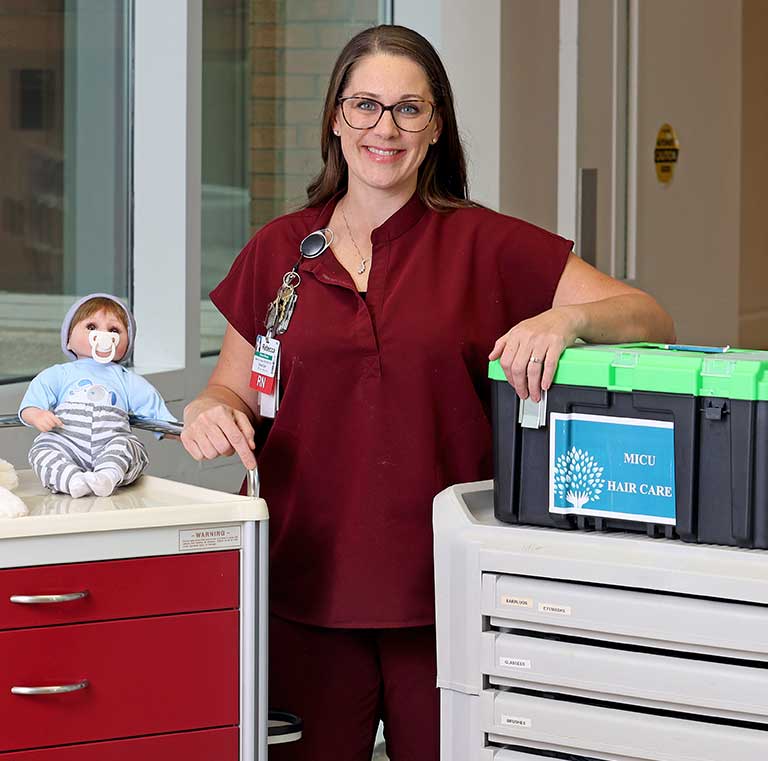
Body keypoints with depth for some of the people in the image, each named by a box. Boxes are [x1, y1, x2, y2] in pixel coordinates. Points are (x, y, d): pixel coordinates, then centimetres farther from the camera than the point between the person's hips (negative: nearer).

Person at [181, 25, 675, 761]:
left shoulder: (484, 245, 1)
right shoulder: (278, 251, 7)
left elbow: (650, 320, -2)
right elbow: (237, 389, 15)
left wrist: (566, 317, -23)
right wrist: (211, 411, -8)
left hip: (444, 587, -1)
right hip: (310, 584, 1)